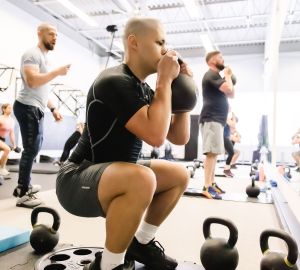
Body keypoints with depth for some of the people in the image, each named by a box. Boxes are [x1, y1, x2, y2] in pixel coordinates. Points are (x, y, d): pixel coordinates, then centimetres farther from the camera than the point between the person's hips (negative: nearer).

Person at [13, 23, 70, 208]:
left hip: (36, 108, 10)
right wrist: (57, 72, -20)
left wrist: (53, 108, 19)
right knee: (31, 149, -10)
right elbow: (32, 81, -25)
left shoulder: (44, 58, 22)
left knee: (33, 148, 15)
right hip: (28, 108, -10)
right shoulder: (33, 54, -9)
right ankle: (23, 194, -3)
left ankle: (23, 185, 27)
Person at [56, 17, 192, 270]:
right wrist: (165, 80, -21)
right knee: (142, 179, -37)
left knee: (180, 175, 9)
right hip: (78, 179, -9)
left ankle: (141, 243, 20)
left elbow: (180, 137, 8)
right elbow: (155, 136, -31)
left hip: (114, 172, 9)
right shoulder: (115, 82, -20)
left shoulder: (144, 89, 8)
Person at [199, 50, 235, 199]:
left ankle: (212, 183, 16)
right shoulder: (211, 75, -8)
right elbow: (229, 89, -21)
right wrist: (227, 75, -4)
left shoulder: (216, 76, 24)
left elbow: (231, 94, 26)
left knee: (214, 153, 11)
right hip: (211, 119, -11)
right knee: (211, 152, -17)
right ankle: (207, 187, -19)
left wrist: (229, 77, 16)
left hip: (217, 119, 11)